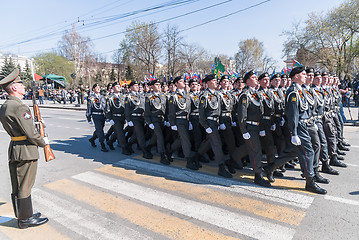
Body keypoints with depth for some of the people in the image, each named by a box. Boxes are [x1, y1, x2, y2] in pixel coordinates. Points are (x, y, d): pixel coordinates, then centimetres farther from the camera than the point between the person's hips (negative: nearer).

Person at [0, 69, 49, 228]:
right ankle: (26, 219, 18)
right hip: (26, 151, -10)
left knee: (17, 186, 18)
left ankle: (21, 215, 33)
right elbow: (30, 133, -20)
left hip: (13, 149, 10)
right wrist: (43, 142, -4)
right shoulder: (20, 107, -20)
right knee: (24, 187, 3)